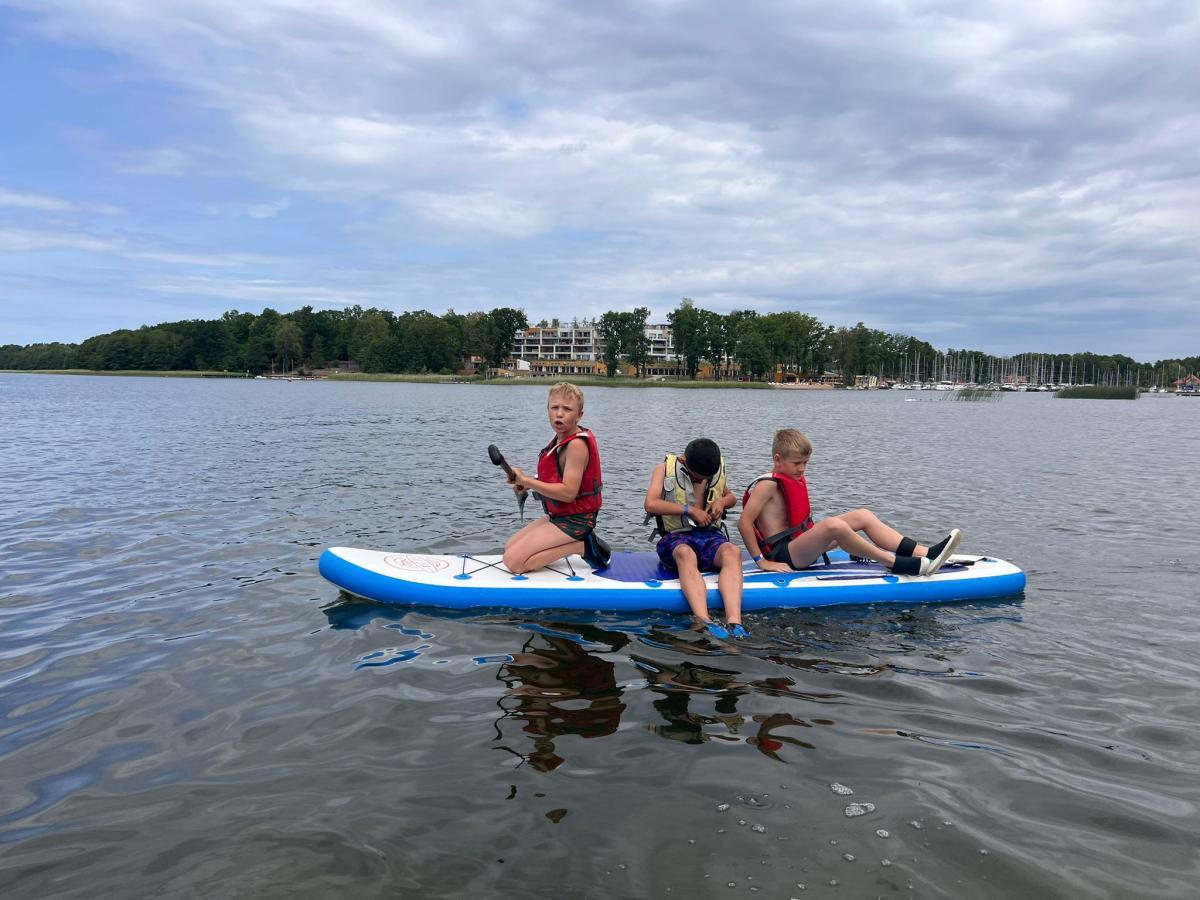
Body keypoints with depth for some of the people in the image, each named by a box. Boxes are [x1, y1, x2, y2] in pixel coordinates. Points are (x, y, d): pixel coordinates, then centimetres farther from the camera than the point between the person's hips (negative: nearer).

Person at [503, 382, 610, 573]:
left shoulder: (577, 444, -22)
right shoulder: (561, 439, 6)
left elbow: (568, 493, -27)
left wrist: (525, 480, -24)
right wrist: (530, 483, 0)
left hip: (575, 520, -10)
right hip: (559, 515, 10)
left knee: (514, 561, -14)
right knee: (509, 548, 18)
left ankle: (582, 546, -9)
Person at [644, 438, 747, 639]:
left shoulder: (717, 470, 15)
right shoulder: (665, 469, 1)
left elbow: (731, 497, 31)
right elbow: (650, 504, -13)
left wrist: (722, 501, 6)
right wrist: (689, 510, -15)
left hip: (709, 535, 4)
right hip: (675, 537, -3)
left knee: (732, 552, -33)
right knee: (686, 554, -41)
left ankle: (734, 621, -53)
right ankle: (704, 621, -61)